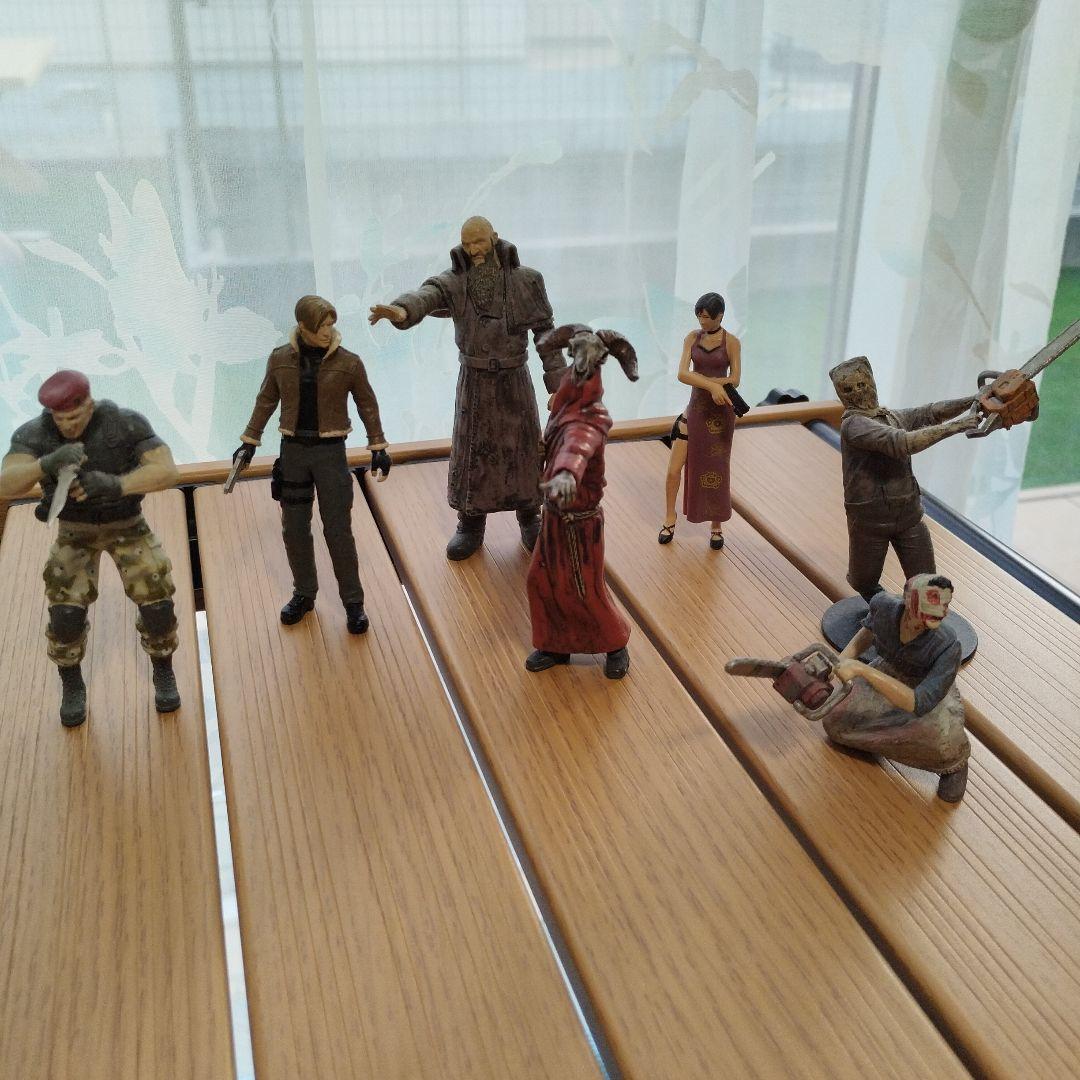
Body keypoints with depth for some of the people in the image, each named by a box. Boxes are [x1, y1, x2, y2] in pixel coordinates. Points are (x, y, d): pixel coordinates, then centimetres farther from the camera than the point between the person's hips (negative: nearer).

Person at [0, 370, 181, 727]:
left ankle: (163, 675, 17)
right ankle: (72, 689, 17)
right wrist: (46, 463, -58)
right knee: (66, 615, -11)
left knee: (156, 605, -11)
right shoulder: (34, 434, -24)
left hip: (127, 525, -1)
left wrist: (114, 484, -51)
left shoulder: (126, 423, -28)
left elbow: (167, 472, -36)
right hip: (75, 532, 1)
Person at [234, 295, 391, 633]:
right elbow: (266, 401, 9)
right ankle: (304, 595, 28)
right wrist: (249, 441, 9)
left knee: (338, 530, -2)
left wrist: (378, 448, 2)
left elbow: (367, 405, 3)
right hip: (293, 452, 2)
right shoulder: (281, 359, -3)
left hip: (330, 453, -2)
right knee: (295, 529, 9)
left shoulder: (348, 363, -8)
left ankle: (353, 602, 12)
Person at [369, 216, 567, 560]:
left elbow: (545, 332, -3)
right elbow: (427, 296, -32)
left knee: (524, 449, 7)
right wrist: (401, 311, -57)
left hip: (515, 380, 0)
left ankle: (529, 519, 28)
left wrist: (557, 385, -5)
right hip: (474, 382, 0)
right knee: (471, 454, 5)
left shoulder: (525, 280, -8)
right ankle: (471, 526, 21)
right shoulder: (454, 280, -10)